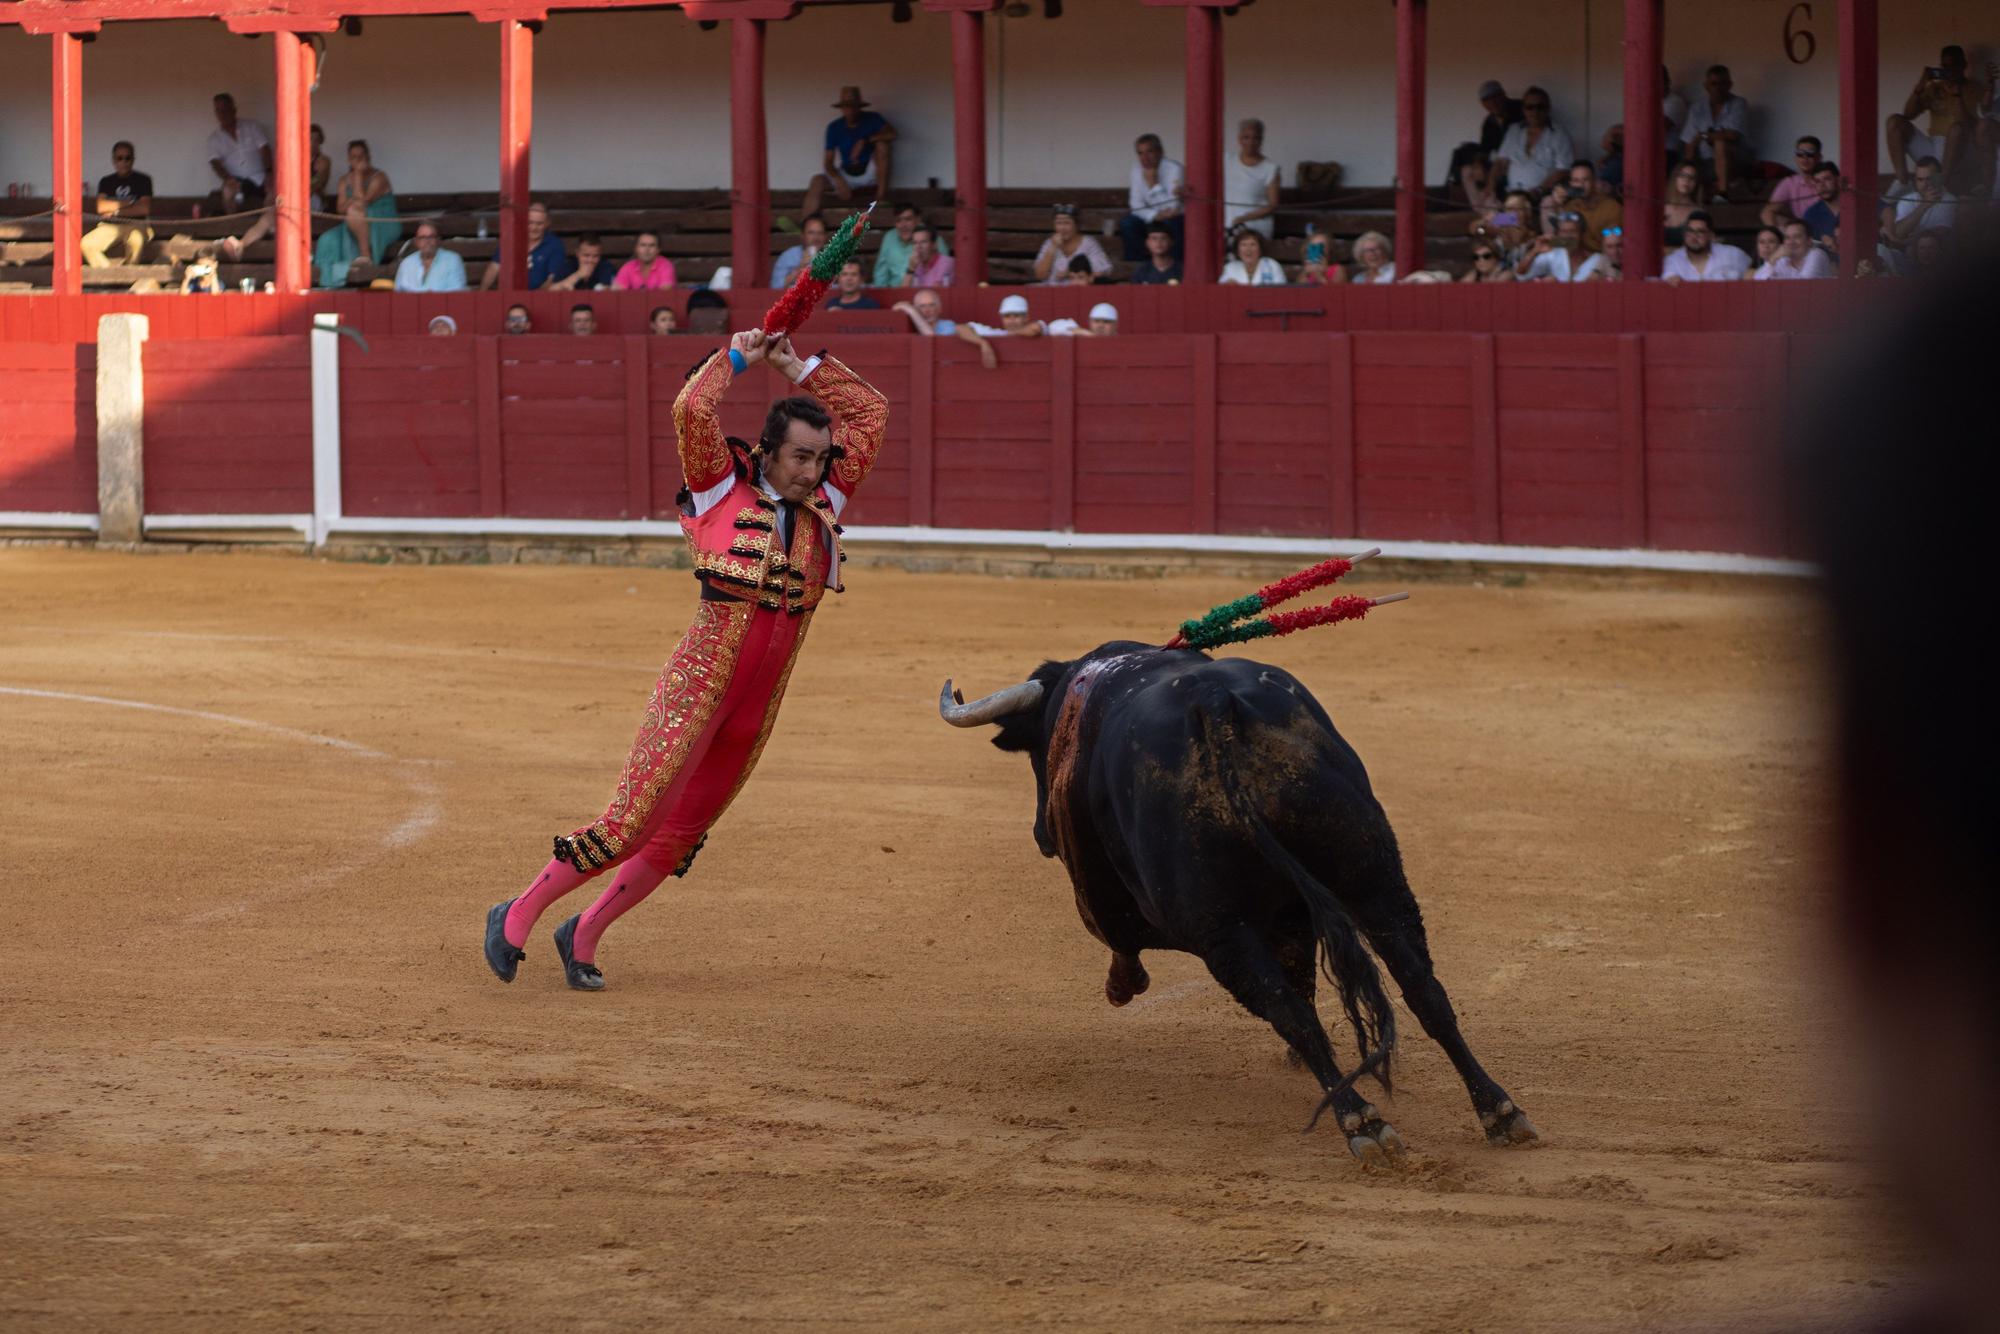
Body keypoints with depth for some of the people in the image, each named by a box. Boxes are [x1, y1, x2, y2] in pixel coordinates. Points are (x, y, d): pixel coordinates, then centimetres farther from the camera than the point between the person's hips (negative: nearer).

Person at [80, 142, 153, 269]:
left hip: (135, 226, -3)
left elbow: (145, 209, -6)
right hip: (109, 227, 3)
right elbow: (101, 207, -2)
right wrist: (128, 203, -5)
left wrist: (115, 211, -3)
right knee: (87, 244, -28)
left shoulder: (142, 180, 6)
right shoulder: (106, 182, 13)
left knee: (136, 240, -40)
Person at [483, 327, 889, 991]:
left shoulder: (822, 502, 10)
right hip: (698, 684, -6)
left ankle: (583, 937, 24)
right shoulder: (724, 488, -3)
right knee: (633, 822, -10)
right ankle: (517, 917, 2)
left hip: (757, 706, 6)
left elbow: (870, 413, 14)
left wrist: (798, 368, 10)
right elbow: (691, 410, -17)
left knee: (680, 835, 10)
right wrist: (735, 357, -2)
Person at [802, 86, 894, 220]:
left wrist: (864, 141, -32)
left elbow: (892, 134, -25)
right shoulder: (834, 127, -4)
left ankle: (881, 194, -26)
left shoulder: (872, 119, -7)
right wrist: (838, 180, -27)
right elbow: (828, 163, -7)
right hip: (846, 175, 1)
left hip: (870, 173, -1)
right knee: (818, 181, -25)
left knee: (881, 144, -27)